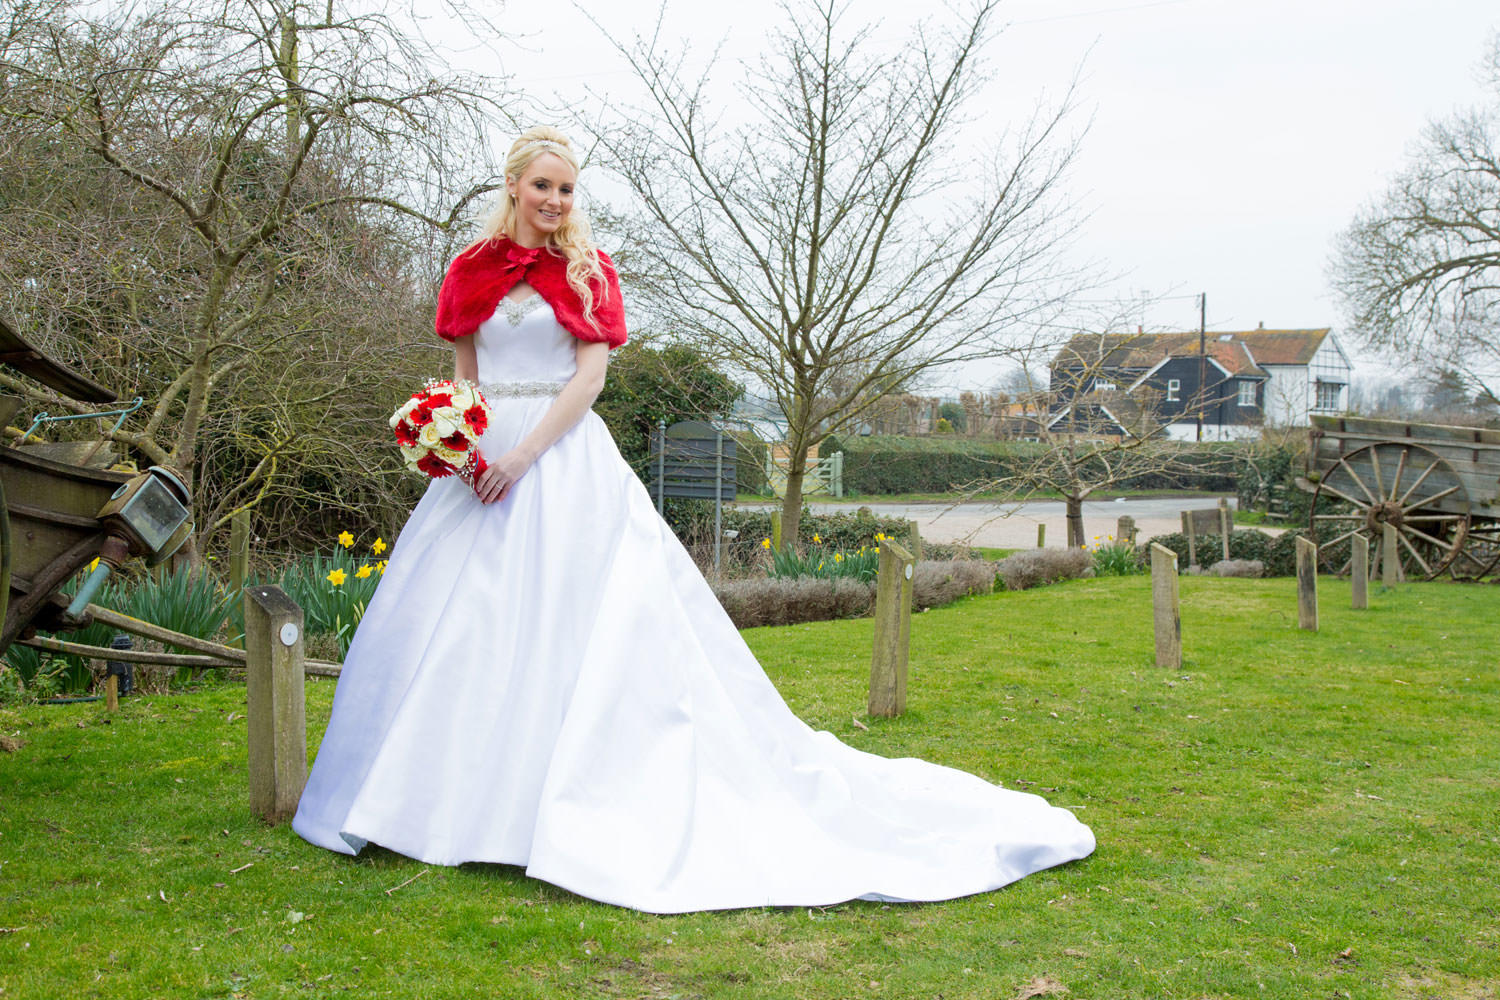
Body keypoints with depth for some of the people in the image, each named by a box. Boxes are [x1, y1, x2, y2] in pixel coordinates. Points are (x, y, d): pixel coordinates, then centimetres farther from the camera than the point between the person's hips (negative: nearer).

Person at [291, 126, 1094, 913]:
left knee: (571, 621, -6)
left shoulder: (587, 270, 3)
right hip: (482, 461, 4)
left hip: (564, 459, -3)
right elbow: (460, 375, 13)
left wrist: (523, 454, -15)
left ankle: (571, 801, 0)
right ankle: (456, 790, 16)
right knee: (460, 624, 4)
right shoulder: (471, 271, 12)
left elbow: (589, 375, -5)